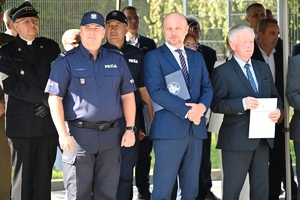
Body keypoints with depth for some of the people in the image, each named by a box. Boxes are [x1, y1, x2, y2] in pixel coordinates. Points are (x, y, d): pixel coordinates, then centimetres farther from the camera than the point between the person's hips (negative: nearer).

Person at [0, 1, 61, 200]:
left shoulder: (51, 47, 11)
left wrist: (51, 103, -8)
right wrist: (43, 98, -14)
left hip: (49, 121, 3)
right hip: (21, 123, -2)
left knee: (45, 175, 7)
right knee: (22, 176, 2)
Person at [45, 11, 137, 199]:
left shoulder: (117, 60, 10)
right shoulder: (66, 61, -1)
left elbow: (127, 95, 13)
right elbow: (55, 99, -5)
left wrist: (130, 128, 5)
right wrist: (63, 134, -13)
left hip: (111, 134, 3)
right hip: (79, 134, -3)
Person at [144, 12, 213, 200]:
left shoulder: (197, 57, 16)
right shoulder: (154, 56, -1)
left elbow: (207, 87, 11)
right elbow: (156, 91, -12)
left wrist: (202, 106, -11)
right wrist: (186, 111, -17)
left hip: (196, 128, 5)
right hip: (169, 128, -5)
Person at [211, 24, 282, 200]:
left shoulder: (264, 68, 14)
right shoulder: (222, 72, -5)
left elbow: (275, 97, 17)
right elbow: (216, 105, -11)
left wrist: (278, 110, -6)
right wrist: (242, 103, -25)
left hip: (262, 138, 6)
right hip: (237, 139, -6)